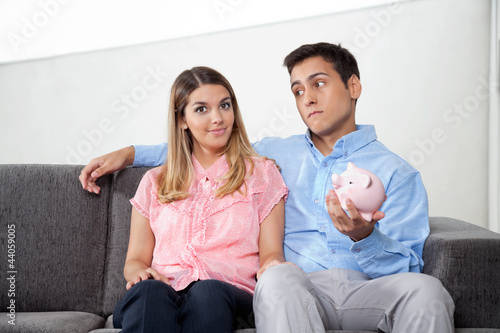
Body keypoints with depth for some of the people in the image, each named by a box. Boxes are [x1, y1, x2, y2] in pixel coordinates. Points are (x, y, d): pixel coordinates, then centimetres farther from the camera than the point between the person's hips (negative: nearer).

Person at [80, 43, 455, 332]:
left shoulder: (396, 172, 13)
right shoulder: (278, 154, 26)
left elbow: (406, 267, 4)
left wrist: (364, 236, -17)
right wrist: (130, 153, 27)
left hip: (367, 289, 0)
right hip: (296, 291, 1)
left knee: (424, 288, -35)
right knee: (279, 276, -37)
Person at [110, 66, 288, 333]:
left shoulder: (262, 173, 18)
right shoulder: (155, 182, 22)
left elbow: (270, 253, 10)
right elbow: (135, 260, 17)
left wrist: (272, 267, -15)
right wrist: (139, 273, -8)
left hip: (230, 297, 0)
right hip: (164, 293, 1)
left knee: (208, 293, -37)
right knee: (148, 291, -36)